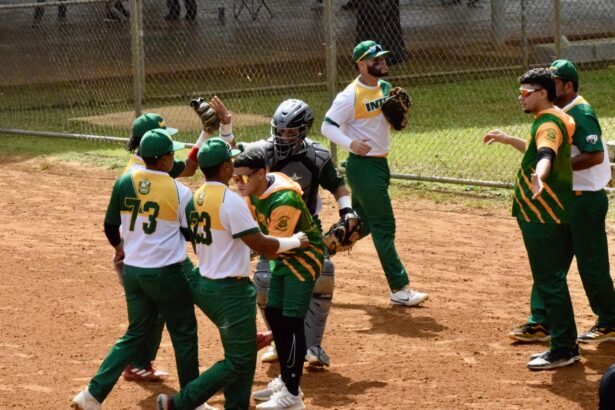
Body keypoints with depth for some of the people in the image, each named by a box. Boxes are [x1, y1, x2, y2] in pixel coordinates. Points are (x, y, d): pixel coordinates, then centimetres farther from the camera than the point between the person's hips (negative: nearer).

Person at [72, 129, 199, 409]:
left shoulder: (124, 183, -3)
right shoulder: (179, 191, -14)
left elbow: (110, 227, 6)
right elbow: (191, 233, -3)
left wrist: (119, 247, 27)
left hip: (132, 271, 5)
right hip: (167, 274, -5)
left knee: (136, 333, 17)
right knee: (184, 334, 13)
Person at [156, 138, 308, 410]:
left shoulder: (195, 200, 6)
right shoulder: (230, 201, -20)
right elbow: (262, 245, -19)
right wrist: (295, 241, -2)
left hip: (205, 284, 9)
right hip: (231, 291, -9)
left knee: (243, 355, 18)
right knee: (239, 362, 0)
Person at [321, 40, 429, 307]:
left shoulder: (385, 88, 9)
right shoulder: (351, 96, -16)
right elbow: (327, 126, -17)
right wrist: (350, 143, -33)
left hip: (380, 164, 9)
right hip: (363, 166, -9)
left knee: (361, 224, 16)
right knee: (384, 227, -7)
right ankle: (399, 289, -4)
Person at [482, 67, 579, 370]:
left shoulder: (549, 123, -17)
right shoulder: (552, 120, 16)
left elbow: (546, 154, -39)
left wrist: (539, 176, -58)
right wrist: (507, 140, 39)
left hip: (544, 218, -11)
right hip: (549, 216, 11)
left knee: (550, 283, -8)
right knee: (550, 281, 16)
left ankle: (563, 349, -6)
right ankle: (565, 345, 23)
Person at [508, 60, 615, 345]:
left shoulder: (580, 114, -18)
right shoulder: (560, 113, 12)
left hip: (585, 200, -10)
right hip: (565, 199, 10)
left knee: (591, 265, -1)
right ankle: (539, 323, 15)